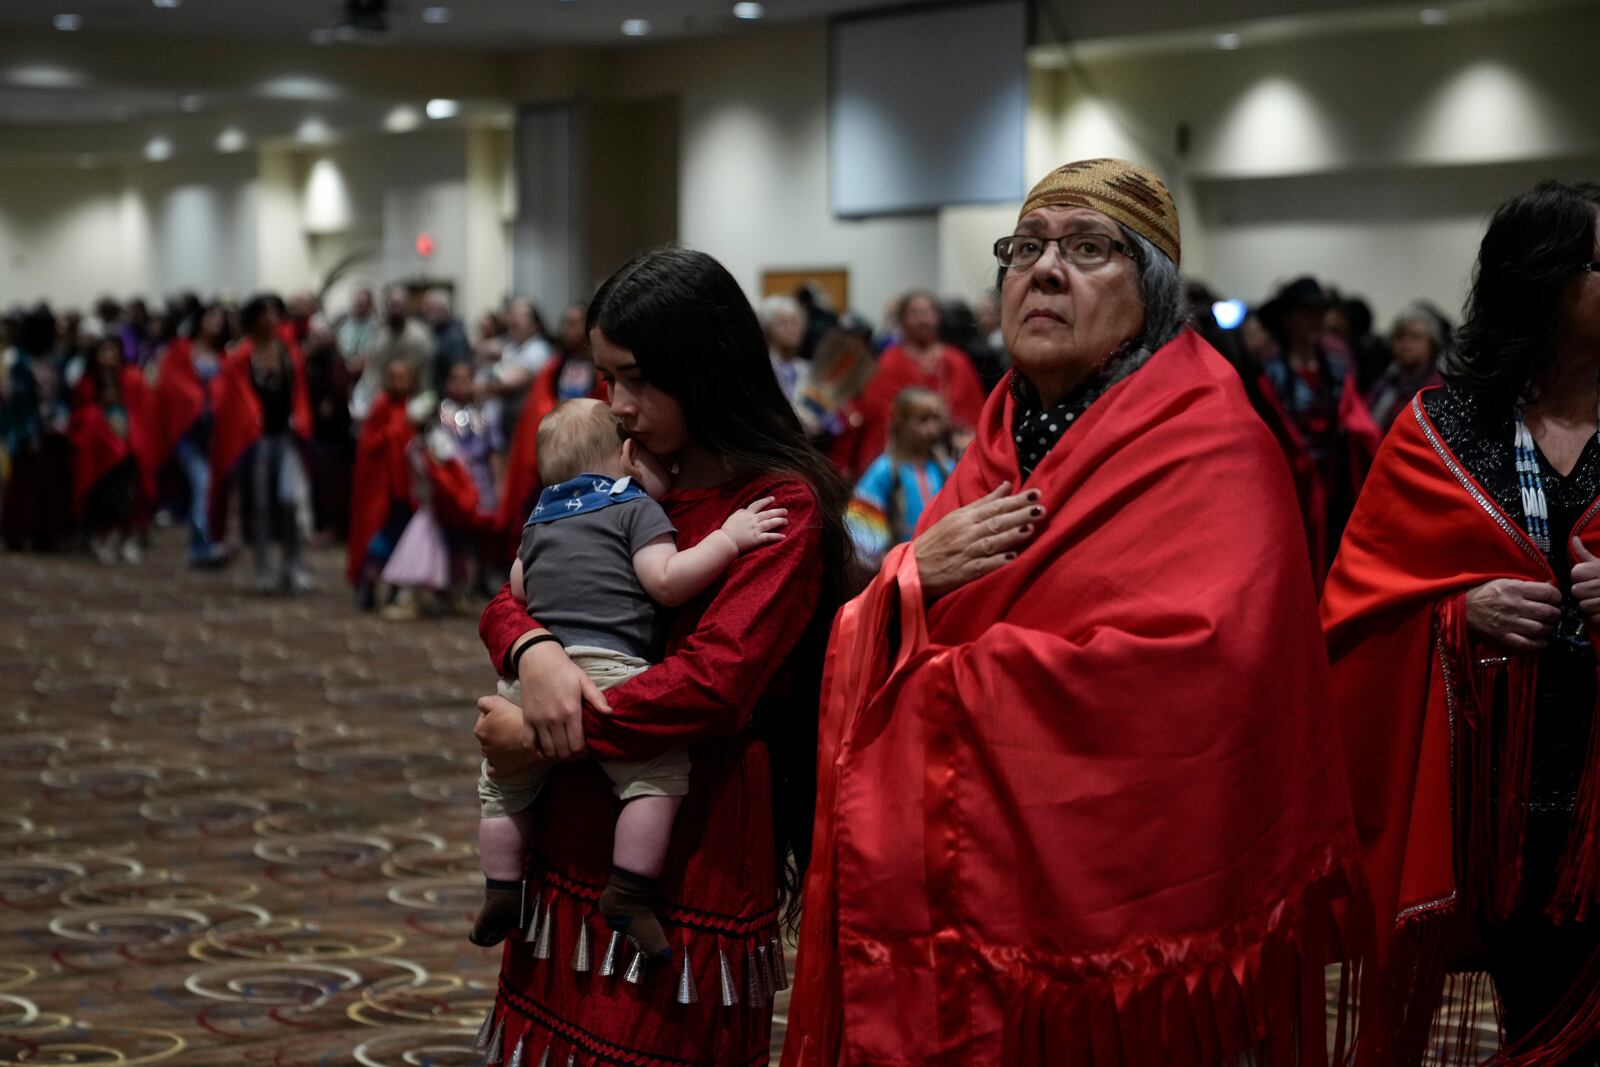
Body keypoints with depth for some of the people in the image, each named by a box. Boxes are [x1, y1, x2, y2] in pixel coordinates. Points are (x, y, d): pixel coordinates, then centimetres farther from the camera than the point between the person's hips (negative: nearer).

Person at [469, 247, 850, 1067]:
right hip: (575, 839, 7)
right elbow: (506, 601, 12)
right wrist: (532, 651, -12)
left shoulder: (782, 506, -10)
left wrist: (540, 739, -14)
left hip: (694, 842, -6)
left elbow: (712, 683, -20)